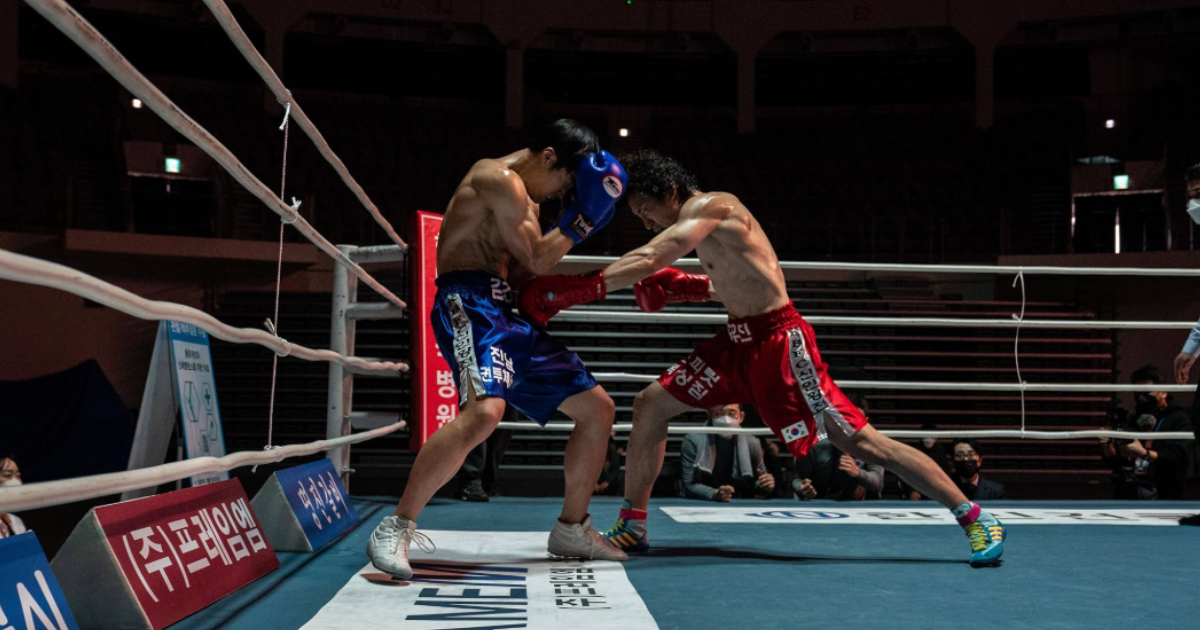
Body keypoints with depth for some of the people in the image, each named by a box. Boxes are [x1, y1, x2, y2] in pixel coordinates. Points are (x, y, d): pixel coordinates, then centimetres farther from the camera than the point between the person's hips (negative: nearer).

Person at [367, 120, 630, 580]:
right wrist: (583, 214, -1)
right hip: (470, 304, -10)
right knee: (484, 410, -36)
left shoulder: (525, 199, 25)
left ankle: (571, 529, 22)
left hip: (506, 314, 10)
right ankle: (395, 530, -27)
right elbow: (537, 260, -8)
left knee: (598, 407, 10)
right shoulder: (499, 179, -7)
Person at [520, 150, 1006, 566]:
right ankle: (632, 527, 16)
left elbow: (648, 261, -27)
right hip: (738, 340, 10)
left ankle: (976, 519, -2)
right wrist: (683, 288, 10)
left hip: (777, 341, -10)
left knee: (857, 440, -11)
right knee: (650, 405, 5)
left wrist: (576, 288, -29)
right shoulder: (701, 223, 15)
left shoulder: (708, 207, -13)